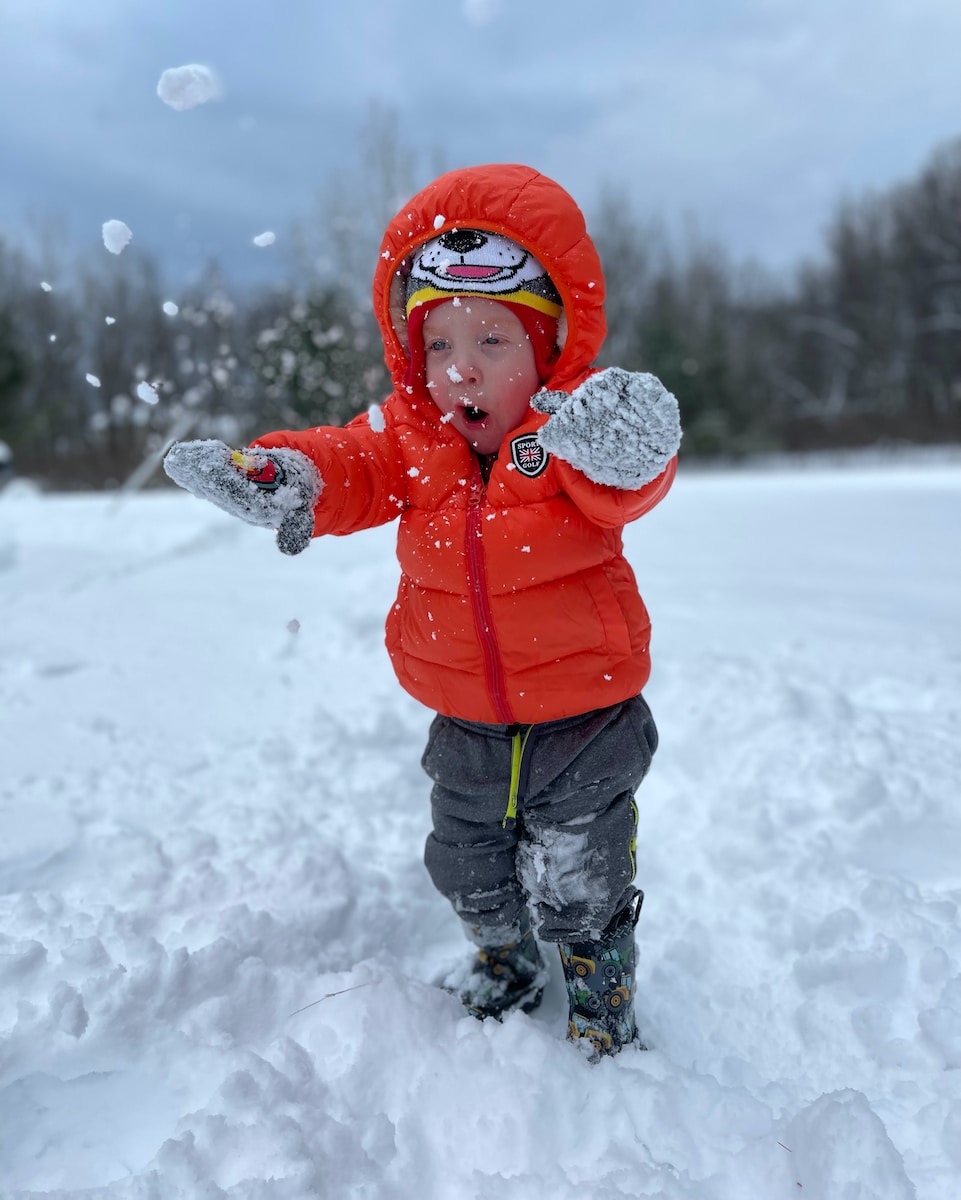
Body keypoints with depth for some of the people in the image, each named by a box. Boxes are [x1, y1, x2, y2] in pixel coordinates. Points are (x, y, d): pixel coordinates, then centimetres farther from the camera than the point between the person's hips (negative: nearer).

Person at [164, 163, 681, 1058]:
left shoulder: (571, 426, -18)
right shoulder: (413, 430, -5)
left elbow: (626, 489, -36)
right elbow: (357, 464, -18)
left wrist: (622, 455, -61)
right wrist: (287, 475, -41)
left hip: (581, 723, -4)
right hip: (465, 727, 5)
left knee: (578, 894, 14)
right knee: (468, 874, 25)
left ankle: (603, 1001, 46)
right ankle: (504, 968, 56)